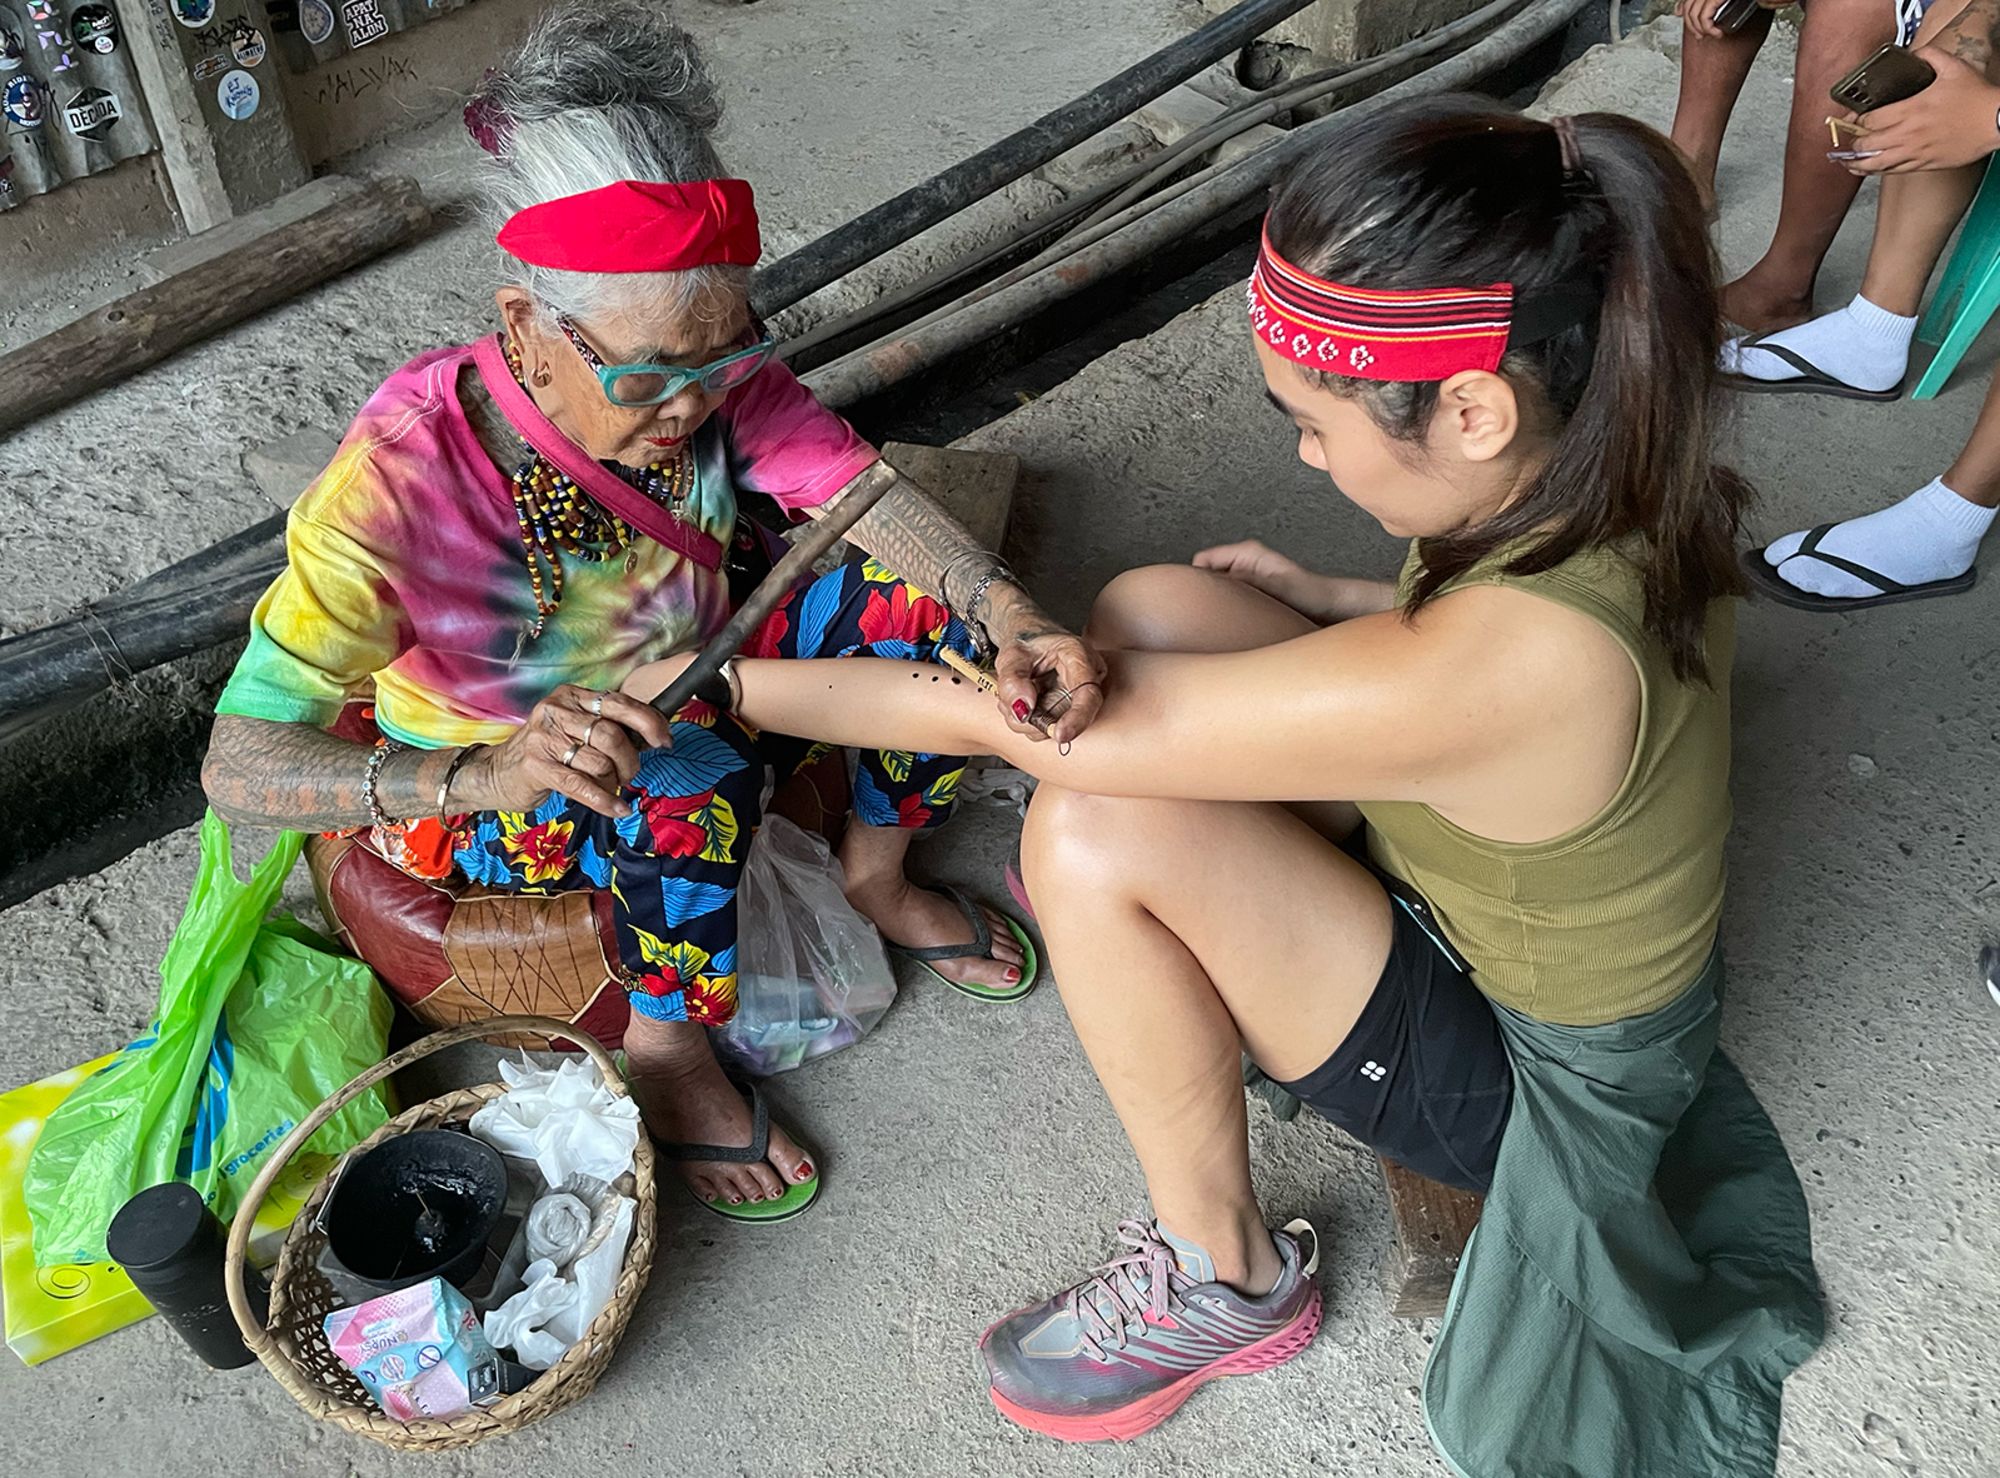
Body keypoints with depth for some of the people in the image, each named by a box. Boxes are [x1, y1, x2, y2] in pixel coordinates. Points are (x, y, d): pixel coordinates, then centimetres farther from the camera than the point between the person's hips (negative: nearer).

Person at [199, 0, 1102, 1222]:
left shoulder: (703, 373, -20)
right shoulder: (399, 479, -34)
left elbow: (866, 494, -28)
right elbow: (239, 763, -37)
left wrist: (1009, 614, -48)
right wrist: (481, 773, -54)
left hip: (682, 678, 5)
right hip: (481, 783, -5)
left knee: (932, 603, -14)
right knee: (692, 782, -38)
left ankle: (878, 879, 10)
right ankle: (667, 1052, -9)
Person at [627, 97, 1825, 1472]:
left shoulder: (1484, 670, -40)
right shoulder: (1614, 475, -16)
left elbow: (1022, 727, -33)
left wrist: (726, 683, -20)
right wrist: (1333, 606, 0)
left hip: (1530, 1081, -7)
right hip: (1543, 919, 8)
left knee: (1093, 832, -26)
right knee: (1155, 611, -6)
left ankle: (1226, 1280, -1)